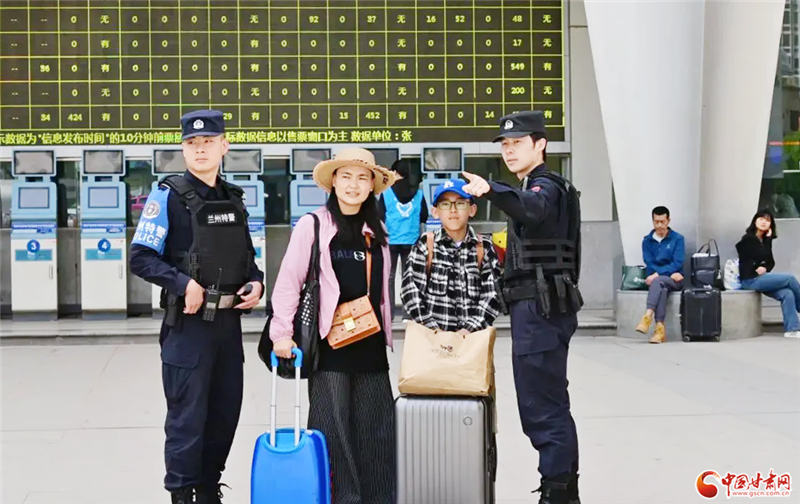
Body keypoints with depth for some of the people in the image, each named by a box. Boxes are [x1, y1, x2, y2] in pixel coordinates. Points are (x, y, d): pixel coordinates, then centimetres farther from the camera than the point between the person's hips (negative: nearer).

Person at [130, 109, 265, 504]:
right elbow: (141, 258, -12)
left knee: (226, 412, 13)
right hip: (188, 323, -6)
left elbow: (247, 257, 21)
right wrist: (184, 284, -22)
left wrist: (256, 282, 1)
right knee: (188, 415, -2)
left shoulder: (233, 199, 12)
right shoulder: (169, 196, -7)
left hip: (229, 322, 6)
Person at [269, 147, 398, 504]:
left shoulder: (377, 232, 13)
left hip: (370, 344, 4)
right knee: (333, 425, -1)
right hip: (329, 342, -4)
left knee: (377, 427, 5)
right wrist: (282, 332, -10)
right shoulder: (313, 225, -1)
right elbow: (288, 281, -5)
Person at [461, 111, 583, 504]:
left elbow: (530, 209, -37)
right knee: (549, 403, 17)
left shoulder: (546, 187, -12)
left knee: (541, 405, -13)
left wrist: (490, 190, -56)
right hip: (534, 308, 11)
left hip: (540, 307, -11)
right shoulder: (532, 189, 22)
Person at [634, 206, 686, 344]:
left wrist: (658, 274, -19)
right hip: (654, 279, 1)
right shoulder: (647, 241, 9)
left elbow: (678, 264, -7)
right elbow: (649, 264, 0)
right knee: (662, 289, -35)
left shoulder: (678, 239, 3)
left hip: (674, 280, -1)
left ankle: (648, 316, -49)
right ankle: (660, 328, -45)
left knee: (657, 282, -35)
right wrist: (671, 273, -13)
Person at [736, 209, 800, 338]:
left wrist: (765, 268, -9)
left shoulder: (764, 240, 15)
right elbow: (763, 257, -16)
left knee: (787, 294, -19)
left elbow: (771, 262, 14)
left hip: (761, 278, 7)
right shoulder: (748, 239, -9)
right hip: (751, 280, -7)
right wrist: (768, 239, -7)